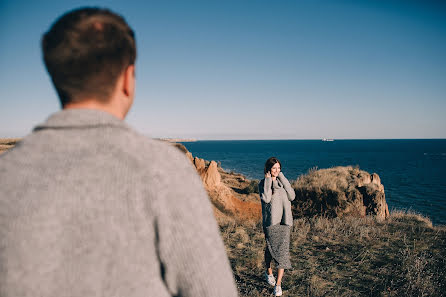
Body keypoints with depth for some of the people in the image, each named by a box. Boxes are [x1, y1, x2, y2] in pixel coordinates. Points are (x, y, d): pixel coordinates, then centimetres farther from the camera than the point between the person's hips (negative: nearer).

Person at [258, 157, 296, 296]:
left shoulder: (283, 181, 11)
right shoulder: (262, 183, -1)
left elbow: (292, 196, -3)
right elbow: (266, 198, -19)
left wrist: (282, 179, -4)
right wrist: (268, 180, -13)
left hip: (284, 221, 2)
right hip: (270, 221, -2)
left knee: (283, 251, -4)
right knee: (270, 248, 10)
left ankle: (278, 284, 3)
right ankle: (268, 272, 38)